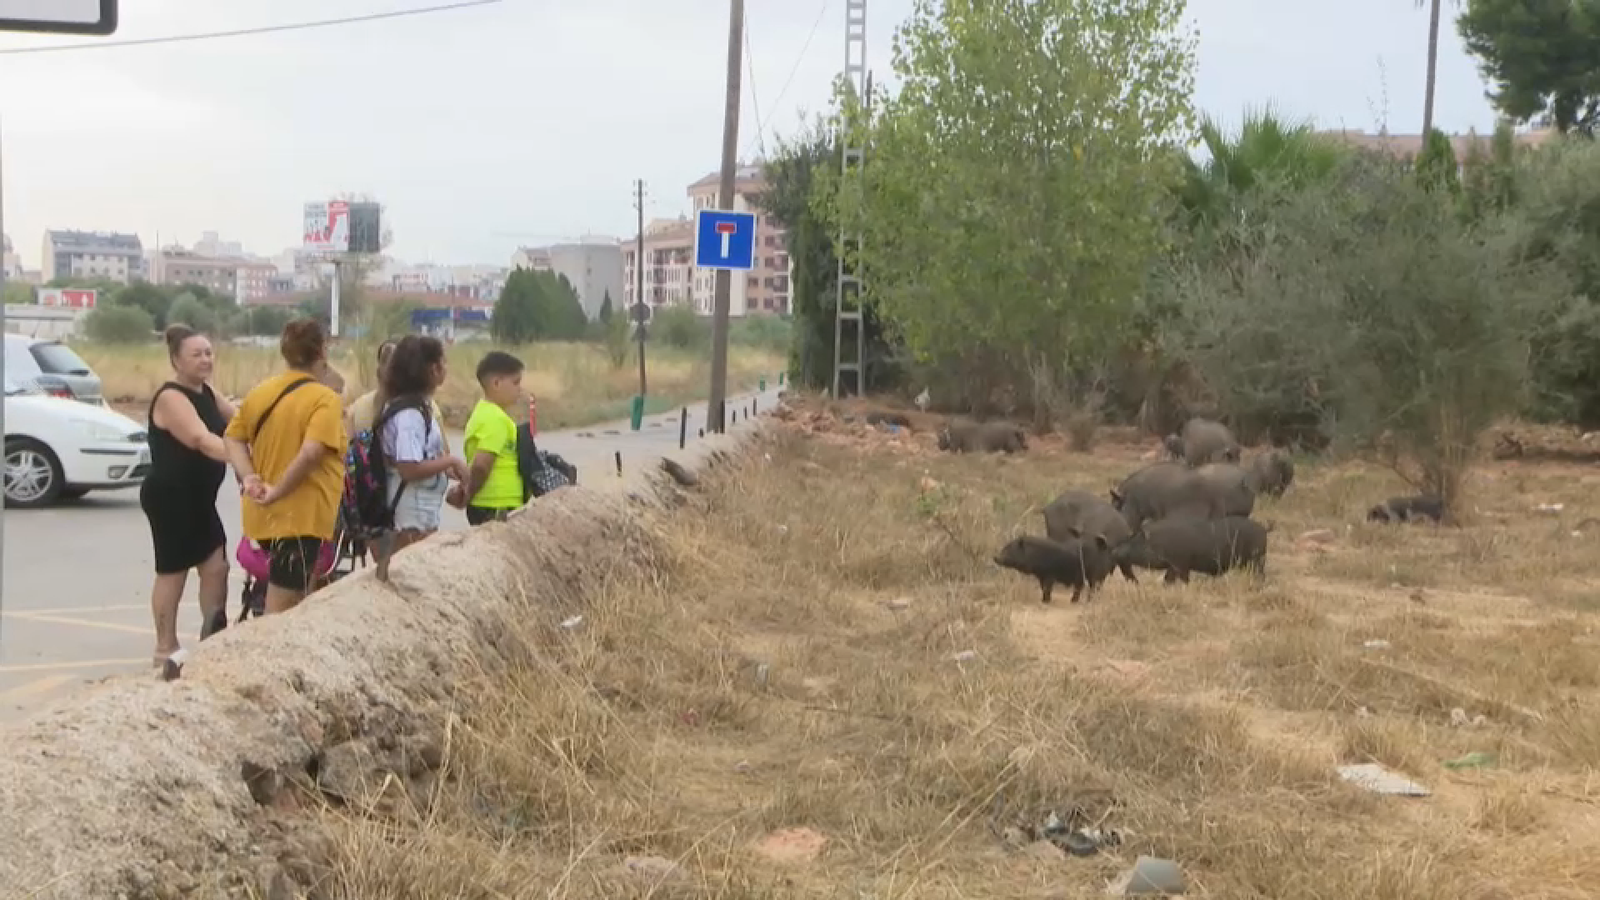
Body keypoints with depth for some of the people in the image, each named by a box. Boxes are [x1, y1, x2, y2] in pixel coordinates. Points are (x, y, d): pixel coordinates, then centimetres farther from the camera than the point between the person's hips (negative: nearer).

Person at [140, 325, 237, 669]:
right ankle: (165, 649, 11)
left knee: (216, 566, 6)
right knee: (173, 572, 0)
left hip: (200, 498, 9)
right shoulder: (171, 398, -18)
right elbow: (202, 440, -33)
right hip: (170, 497, -9)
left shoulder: (207, 393, 12)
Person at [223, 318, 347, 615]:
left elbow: (233, 438, 10)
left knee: (294, 601, 24)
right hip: (302, 516, -8)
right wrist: (278, 491, -17)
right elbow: (311, 453, -26)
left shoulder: (260, 391, 11)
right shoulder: (325, 398, -13)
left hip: (265, 514, 8)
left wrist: (248, 477, -3)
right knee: (281, 613, -4)